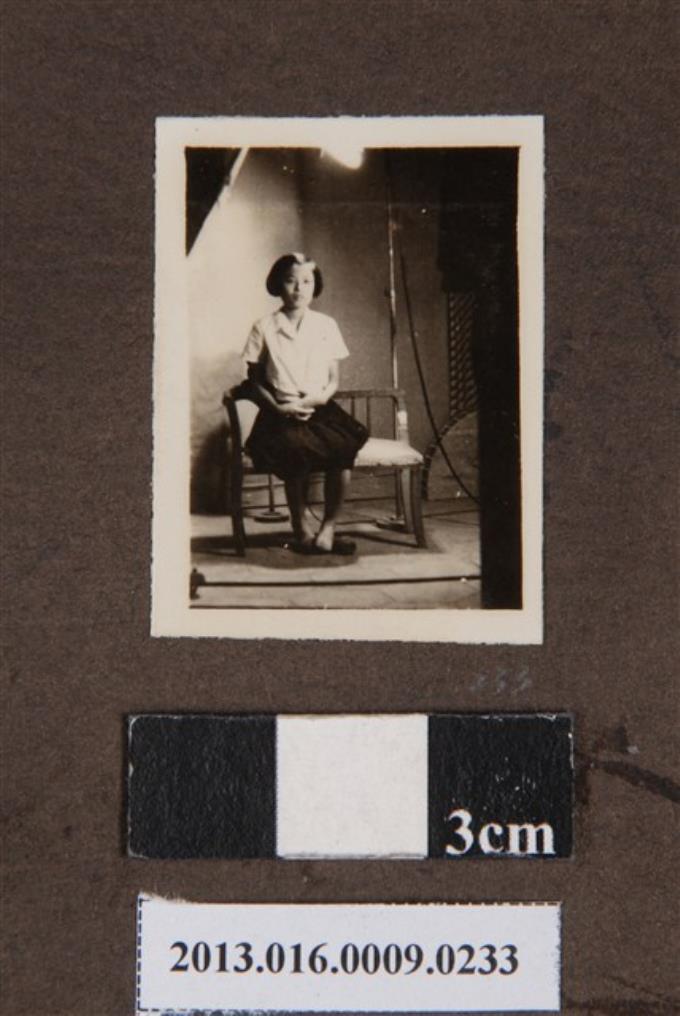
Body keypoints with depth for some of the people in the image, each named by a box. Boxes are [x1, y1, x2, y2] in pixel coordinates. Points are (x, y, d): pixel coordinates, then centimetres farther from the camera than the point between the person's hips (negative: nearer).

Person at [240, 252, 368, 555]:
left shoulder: (326, 325, 12)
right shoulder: (264, 328, 5)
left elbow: (334, 380, 13)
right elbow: (255, 382, 6)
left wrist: (320, 397, -9)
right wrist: (278, 407, -11)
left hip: (321, 410, 2)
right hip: (281, 413, -2)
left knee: (343, 445, -30)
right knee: (295, 446, -36)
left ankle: (328, 527, -18)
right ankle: (302, 524, -17)